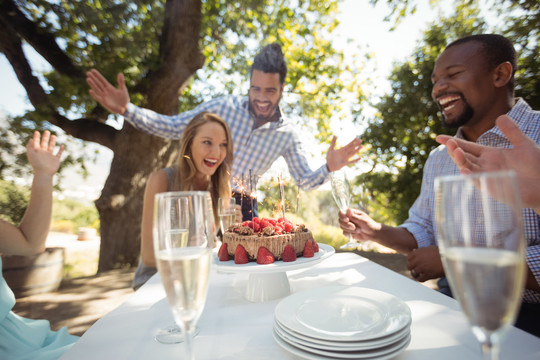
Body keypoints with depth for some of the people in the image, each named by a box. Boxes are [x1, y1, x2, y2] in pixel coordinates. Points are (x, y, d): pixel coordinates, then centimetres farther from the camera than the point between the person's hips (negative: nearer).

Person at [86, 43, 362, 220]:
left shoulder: (287, 134, -4)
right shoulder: (225, 107, -9)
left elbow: (305, 181, -2)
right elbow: (174, 127, -6)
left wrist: (328, 168, -23)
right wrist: (127, 110, -19)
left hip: (241, 207, 2)